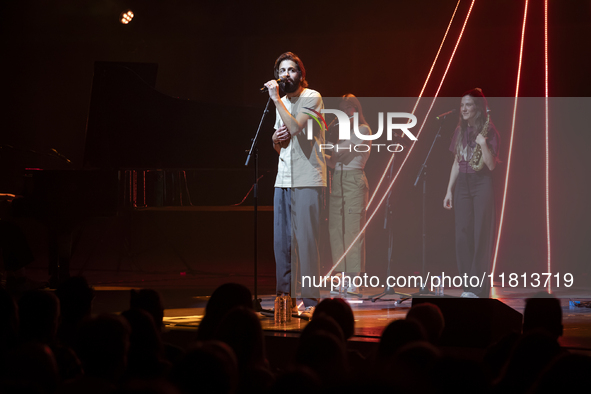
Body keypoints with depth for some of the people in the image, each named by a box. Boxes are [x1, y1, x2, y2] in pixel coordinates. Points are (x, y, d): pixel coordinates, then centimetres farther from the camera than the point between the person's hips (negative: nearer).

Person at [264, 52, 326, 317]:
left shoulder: (311, 97, -5)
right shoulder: (282, 103, 19)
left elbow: (295, 127, -21)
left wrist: (276, 99, -15)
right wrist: (276, 138, 5)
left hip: (307, 180, -7)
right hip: (283, 180, 7)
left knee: (306, 240, -10)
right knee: (282, 240, 5)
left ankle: (310, 300, -8)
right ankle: (284, 296, 11)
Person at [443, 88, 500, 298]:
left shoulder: (489, 131, -6)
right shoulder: (460, 131, 12)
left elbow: (491, 165, -11)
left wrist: (483, 144, -25)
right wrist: (449, 189, 14)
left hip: (482, 184, -6)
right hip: (462, 183, 6)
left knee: (481, 235, -5)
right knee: (462, 235, 2)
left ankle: (478, 288, -4)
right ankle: (468, 285, 7)